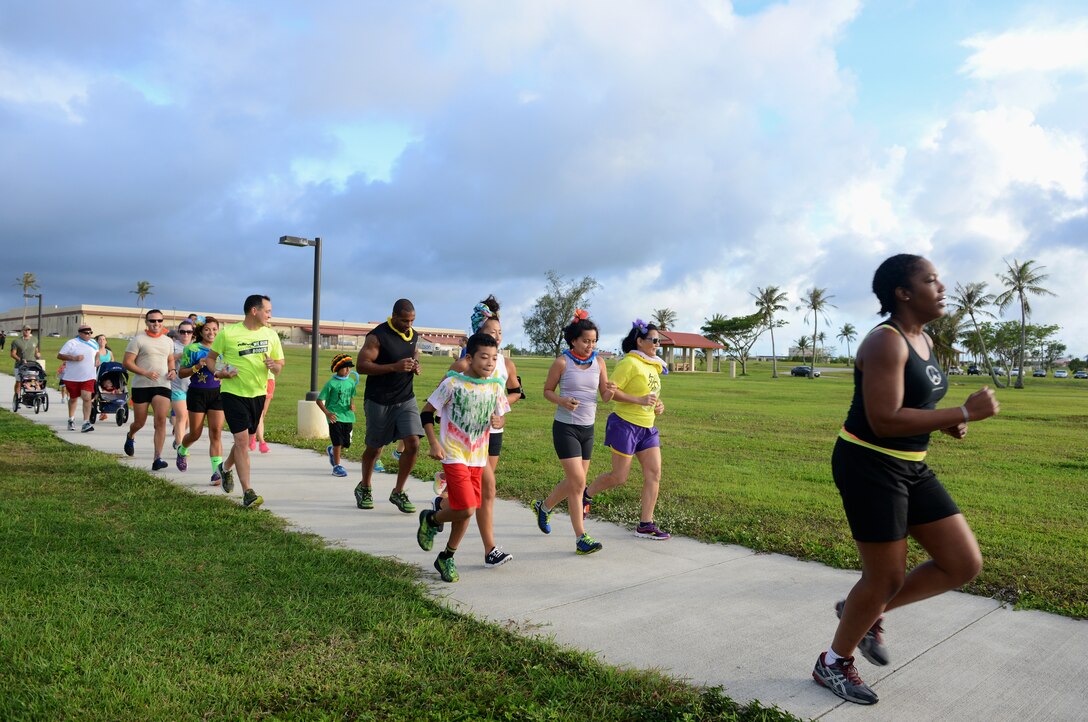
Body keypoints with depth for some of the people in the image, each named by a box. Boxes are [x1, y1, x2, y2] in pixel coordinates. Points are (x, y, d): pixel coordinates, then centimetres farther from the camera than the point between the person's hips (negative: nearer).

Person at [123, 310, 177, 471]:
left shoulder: (168, 341, 12)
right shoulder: (138, 340, -2)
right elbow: (127, 363, -6)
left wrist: (173, 370, 4)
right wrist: (145, 373, -19)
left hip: (162, 386, 2)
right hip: (141, 386, -2)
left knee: (161, 420, -14)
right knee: (139, 422, 10)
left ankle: (157, 459, -15)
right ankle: (130, 436, 48)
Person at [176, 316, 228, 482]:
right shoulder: (192, 349, -2)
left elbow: (227, 371, 17)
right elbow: (181, 373, -1)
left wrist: (226, 371, -5)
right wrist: (197, 367, -16)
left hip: (217, 394, 2)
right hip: (197, 394, -2)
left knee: (216, 433, -7)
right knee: (195, 433, 9)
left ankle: (217, 471, -8)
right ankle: (182, 451, 44)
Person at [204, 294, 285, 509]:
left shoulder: (271, 335, 4)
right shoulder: (228, 333, -7)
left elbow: (280, 365, 10)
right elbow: (210, 358, 4)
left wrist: (274, 366, -13)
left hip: (258, 394, 5)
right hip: (233, 392, -5)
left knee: (246, 441, 16)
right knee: (242, 440, -12)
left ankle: (226, 467, 47)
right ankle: (248, 492, -8)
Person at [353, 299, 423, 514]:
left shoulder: (413, 335, 6)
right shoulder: (377, 336, -14)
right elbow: (361, 365, -18)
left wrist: (415, 364, 1)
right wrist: (394, 367, -26)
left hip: (406, 399, 5)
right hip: (379, 401, -4)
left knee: (413, 443, -10)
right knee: (374, 448, 11)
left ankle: (398, 492, 7)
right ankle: (364, 488, 37)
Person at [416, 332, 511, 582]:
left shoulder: (495, 387, 2)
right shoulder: (453, 383, -11)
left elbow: (500, 416, 15)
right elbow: (426, 412, -4)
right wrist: (433, 443, -12)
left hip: (478, 458, 5)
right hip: (454, 456, -5)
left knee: (465, 511, 9)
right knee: (466, 509, -14)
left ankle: (446, 558, 29)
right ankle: (431, 518, 17)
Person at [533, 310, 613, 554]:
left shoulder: (598, 363, 4)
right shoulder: (562, 362, -8)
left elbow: (604, 396, 5)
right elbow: (547, 390, 1)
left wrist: (610, 392, -18)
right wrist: (562, 401, -19)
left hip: (588, 427, 6)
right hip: (565, 426, -6)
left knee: (575, 481, 14)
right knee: (578, 482, -11)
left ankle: (544, 507, 41)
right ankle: (581, 539, -3)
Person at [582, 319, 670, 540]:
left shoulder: (652, 365, 14)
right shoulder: (629, 363, -13)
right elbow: (611, 391, -19)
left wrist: (658, 406, 8)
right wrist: (640, 400, -24)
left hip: (647, 427, 9)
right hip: (625, 425, -8)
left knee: (654, 474, 1)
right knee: (619, 477, -1)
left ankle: (645, 525, 9)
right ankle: (586, 495, 26)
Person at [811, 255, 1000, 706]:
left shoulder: (924, 340, 10)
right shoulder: (886, 342, -19)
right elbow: (884, 420, -27)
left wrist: (946, 423, 2)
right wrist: (964, 412, -23)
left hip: (910, 466, 9)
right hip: (868, 466, -9)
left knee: (964, 565, 8)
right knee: (887, 579, 1)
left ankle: (866, 611, 26)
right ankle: (833, 663, 24)